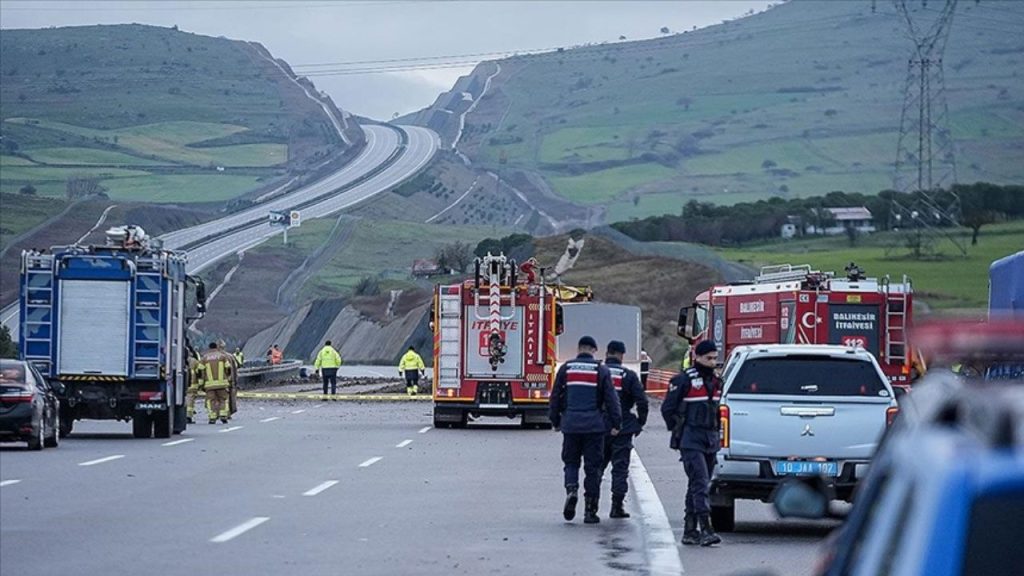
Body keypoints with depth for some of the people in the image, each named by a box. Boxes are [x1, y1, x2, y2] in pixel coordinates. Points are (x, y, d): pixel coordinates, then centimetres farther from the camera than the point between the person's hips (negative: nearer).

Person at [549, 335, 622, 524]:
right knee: (593, 467, 4)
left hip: (570, 425, 1)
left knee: (571, 461, 15)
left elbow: (555, 397, 9)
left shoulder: (565, 369, 4)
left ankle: (571, 489, -15)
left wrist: (555, 420, 19)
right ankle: (590, 511, 4)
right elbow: (611, 399, -3)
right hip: (594, 426, -1)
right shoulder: (601, 371, -1)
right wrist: (615, 424, 3)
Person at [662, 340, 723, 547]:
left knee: (698, 486, 11)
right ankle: (705, 529, -24)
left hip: (710, 442, 8)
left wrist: (714, 432, 17)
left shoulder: (716, 382, 14)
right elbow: (667, 409, -3)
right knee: (700, 483, -17)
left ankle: (690, 530, 16)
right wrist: (678, 431, -2)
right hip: (691, 442, -7)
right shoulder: (684, 380, -8)